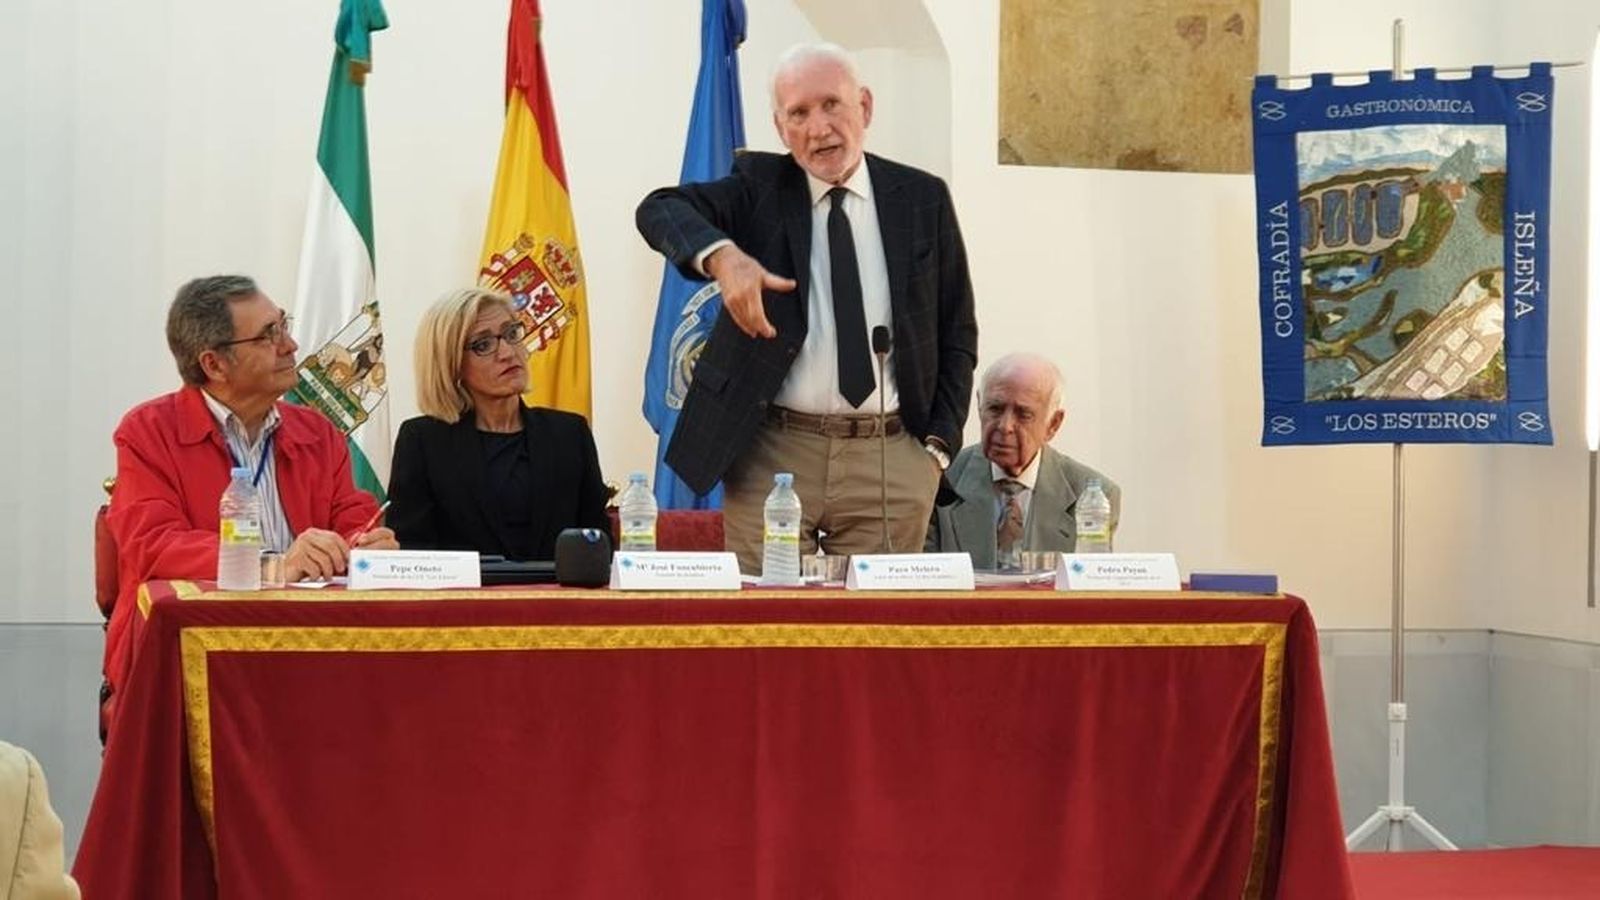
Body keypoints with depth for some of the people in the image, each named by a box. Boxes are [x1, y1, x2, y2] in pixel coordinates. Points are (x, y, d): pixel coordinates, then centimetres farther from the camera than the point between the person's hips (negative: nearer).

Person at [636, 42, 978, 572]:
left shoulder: (923, 200, 8)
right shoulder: (760, 187, 5)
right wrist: (721, 254, -33)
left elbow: (957, 332, 12)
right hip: (772, 453, -1)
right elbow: (660, 209, -12)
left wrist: (939, 443, 3)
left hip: (892, 455, 1)